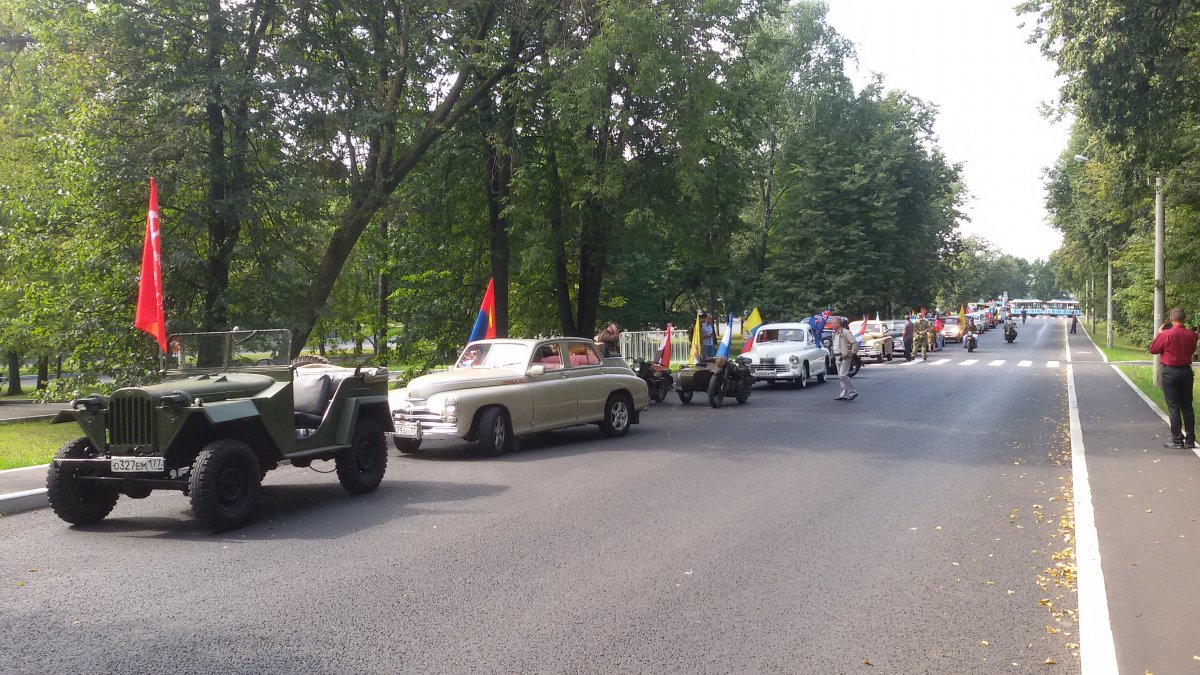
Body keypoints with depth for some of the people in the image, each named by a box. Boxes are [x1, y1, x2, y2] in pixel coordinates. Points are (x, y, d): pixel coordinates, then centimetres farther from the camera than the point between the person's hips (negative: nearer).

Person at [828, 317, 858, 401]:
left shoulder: (845, 332, -12)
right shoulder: (835, 333, 15)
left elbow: (855, 343, -16)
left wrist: (852, 353, -15)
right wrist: (833, 354, 18)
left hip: (845, 357, -9)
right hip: (837, 357, 9)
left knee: (843, 375, -15)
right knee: (840, 376, 9)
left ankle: (852, 392, -6)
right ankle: (844, 394, 13)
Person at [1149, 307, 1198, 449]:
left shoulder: (1166, 334, -17)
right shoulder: (1191, 335, -4)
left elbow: (1153, 349, -5)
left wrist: (1159, 334, 7)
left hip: (1170, 372, -4)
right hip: (1186, 371, 4)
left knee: (1173, 406, 1)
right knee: (1187, 406, 12)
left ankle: (1177, 440, 1)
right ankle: (1190, 440, 16)